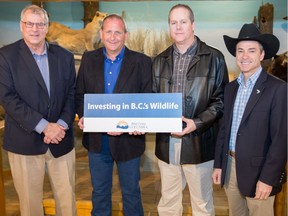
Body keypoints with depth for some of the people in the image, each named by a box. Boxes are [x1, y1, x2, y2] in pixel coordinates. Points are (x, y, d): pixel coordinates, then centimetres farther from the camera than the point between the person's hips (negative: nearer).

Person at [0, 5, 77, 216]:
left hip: (61, 140, 3)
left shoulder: (64, 56, 8)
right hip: (24, 142, -2)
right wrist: (43, 126, -17)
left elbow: (72, 94, 6)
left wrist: (62, 124, -11)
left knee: (67, 199, 11)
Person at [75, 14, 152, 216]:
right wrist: (82, 116, -12)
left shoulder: (142, 62, -6)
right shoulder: (89, 59, 2)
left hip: (128, 140, -2)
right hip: (97, 140, 3)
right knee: (99, 191, 21)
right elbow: (80, 94, 7)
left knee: (131, 192, 17)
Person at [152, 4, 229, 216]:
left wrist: (197, 123, -18)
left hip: (198, 142, -3)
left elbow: (221, 100, -5)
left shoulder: (214, 58, -3)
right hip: (166, 143, 4)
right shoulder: (160, 60, 10)